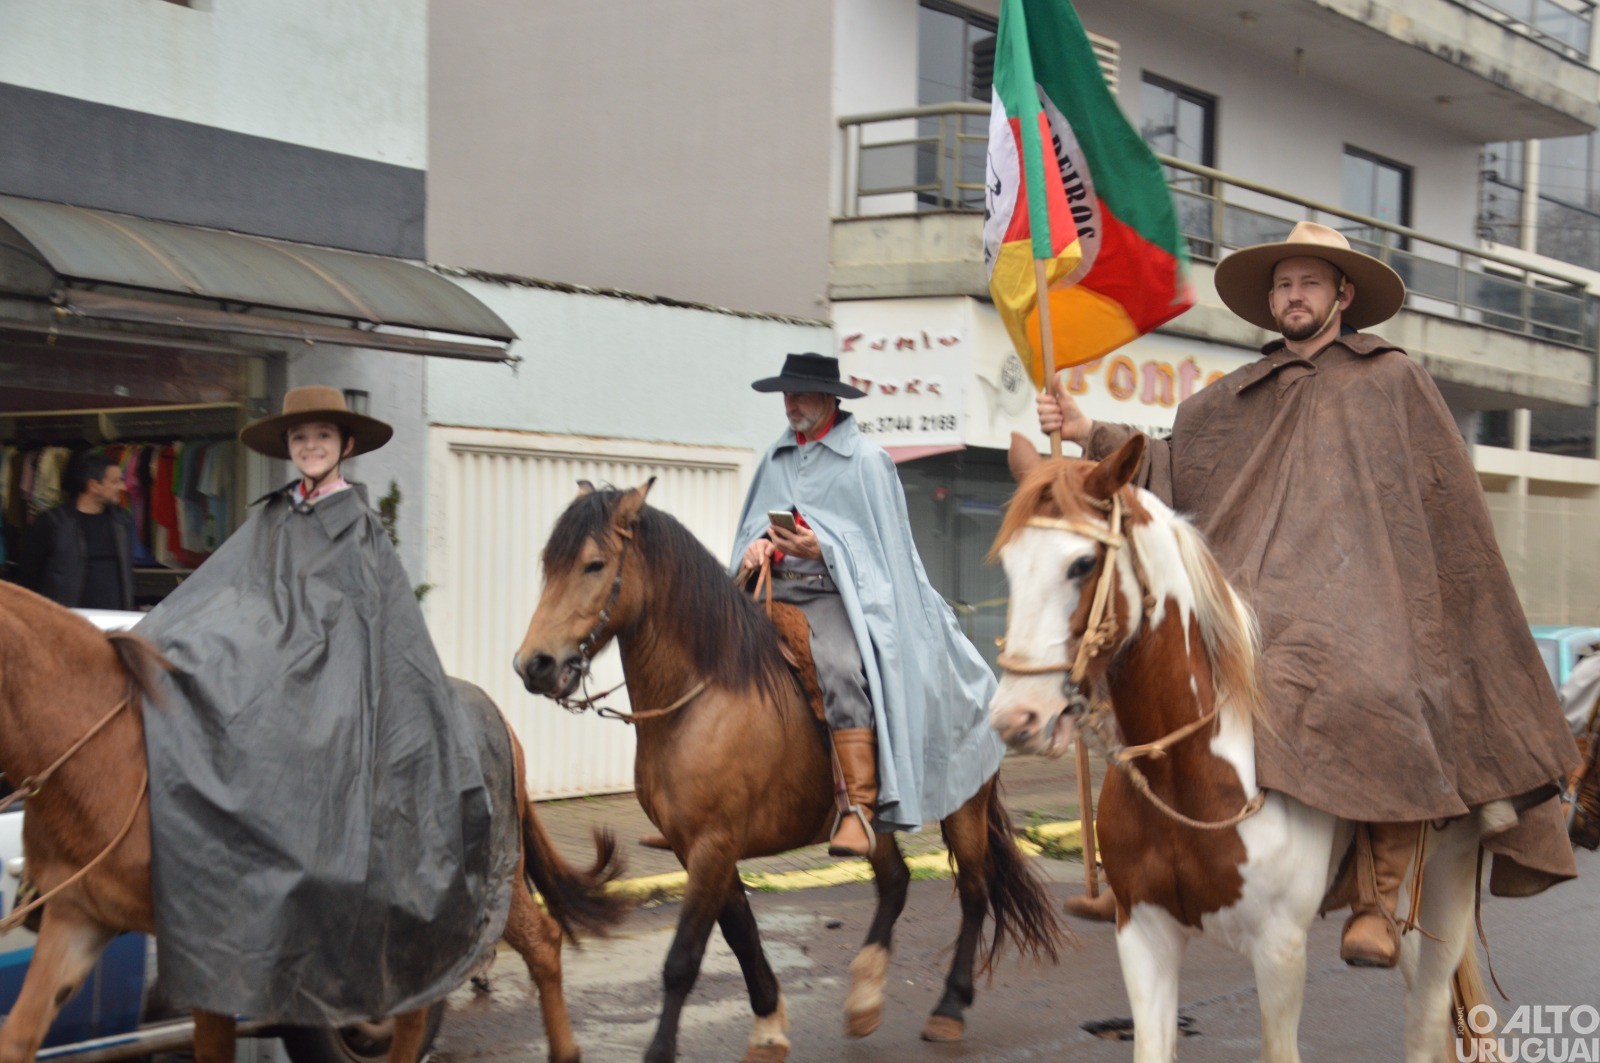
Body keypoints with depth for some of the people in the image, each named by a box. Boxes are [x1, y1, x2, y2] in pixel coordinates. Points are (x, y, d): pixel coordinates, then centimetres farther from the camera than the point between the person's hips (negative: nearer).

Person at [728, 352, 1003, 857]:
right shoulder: (776, 459, 19)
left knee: (840, 669, -33)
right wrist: (756, 543, -3)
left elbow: (881, 541, -1)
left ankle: (862, 808, -32)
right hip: (775, 588, 6)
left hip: (836, 592, -6)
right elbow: (755, 522, 22)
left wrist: (821, 549, -16)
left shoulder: (866, 458, 3)